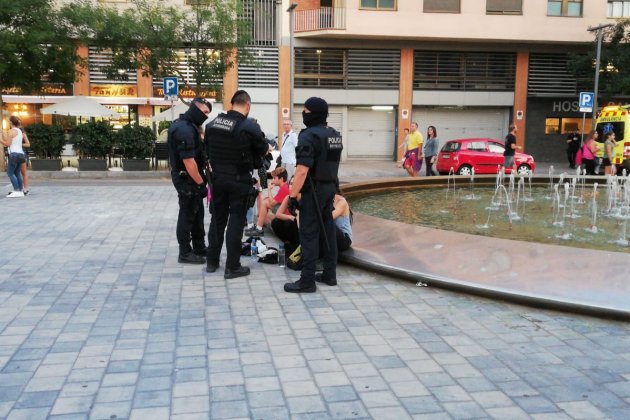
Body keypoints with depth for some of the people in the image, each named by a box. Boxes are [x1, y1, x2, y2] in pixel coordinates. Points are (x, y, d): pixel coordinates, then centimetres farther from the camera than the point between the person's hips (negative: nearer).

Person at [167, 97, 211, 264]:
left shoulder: (185, 125, 13)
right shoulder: (185, 129, -21)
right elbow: (188, 161, -26)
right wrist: (201, 183, -21)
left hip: (189, 178, 10)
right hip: (187, 179, -10)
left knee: (197, 213, 17)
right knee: (187, 215, -1)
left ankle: (199, 248, 29)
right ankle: (185, 253, 9)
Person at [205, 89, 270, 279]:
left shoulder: (212, 123, 1)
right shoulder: (250, 126, -15)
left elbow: (208, 149, 6)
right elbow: (263, 149, -3)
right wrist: (267, 147, 18)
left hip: (217, 177, 5)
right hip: (239, 180, -5)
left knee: (217, 219, 15)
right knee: (235, 222, 2)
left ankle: (212, 261, 23)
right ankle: (232, 267, 6)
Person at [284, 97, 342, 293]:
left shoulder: (309, 135, -17)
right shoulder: (335, 134, 11)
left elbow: (302, 170, -24)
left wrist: (292, 196, -20)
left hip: (314, 190, -9)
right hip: (330, 188, 9)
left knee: (309, 235, -4)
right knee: (328, 231, 13)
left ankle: (307, 281, -1)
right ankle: (330, 274, 21)